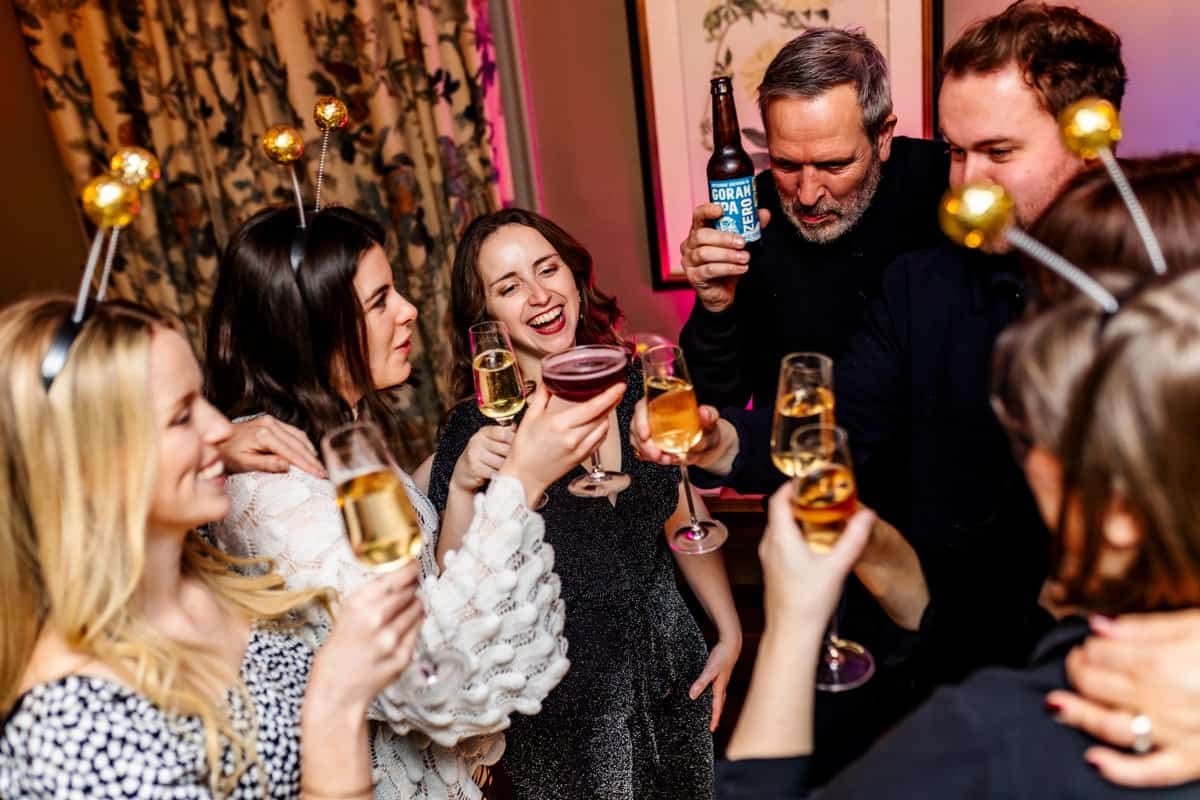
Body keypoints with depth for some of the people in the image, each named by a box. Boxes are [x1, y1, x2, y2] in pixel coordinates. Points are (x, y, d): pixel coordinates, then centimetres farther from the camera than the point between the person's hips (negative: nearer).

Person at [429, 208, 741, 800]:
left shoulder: (638, 389, -5)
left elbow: (684, 521, 7)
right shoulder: (476, 432, -15)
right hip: (561, 707, -3)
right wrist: (461, 487, -31)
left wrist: (730, 633, 7)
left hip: (673, 676, 4)